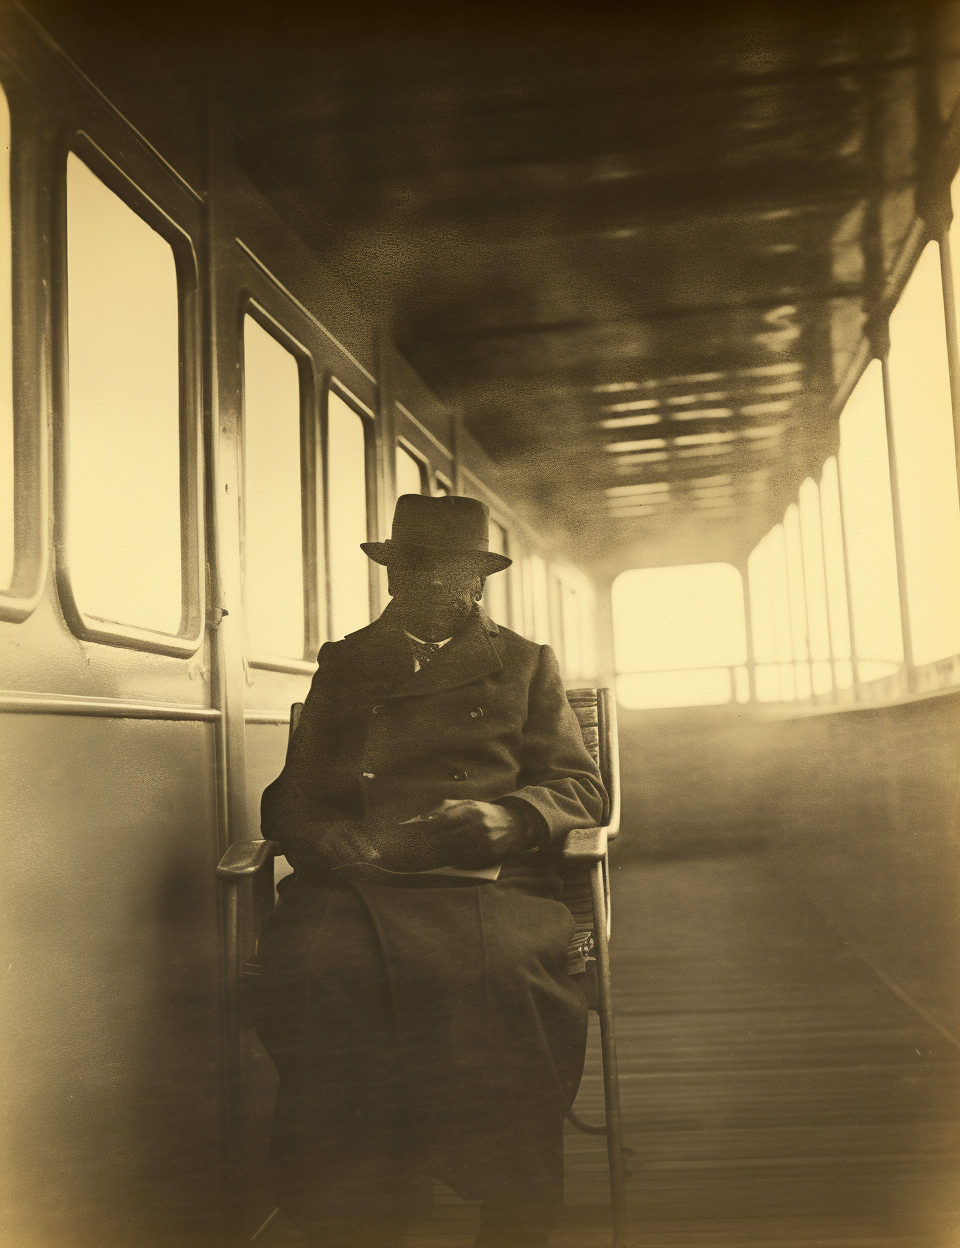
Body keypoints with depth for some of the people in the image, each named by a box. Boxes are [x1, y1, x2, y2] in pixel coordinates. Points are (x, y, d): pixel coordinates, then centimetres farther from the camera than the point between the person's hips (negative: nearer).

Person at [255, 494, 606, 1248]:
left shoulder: (527, 665, 24)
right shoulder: (344, 666, 25)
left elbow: (581, 788, 16)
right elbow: (290, 801, 20)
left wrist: (509, 818, -7)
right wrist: (342, 843, -4)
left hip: (487, 882, -1)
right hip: (356, 883, 1)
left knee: (496, 972, -34)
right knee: (320, 968, -32)